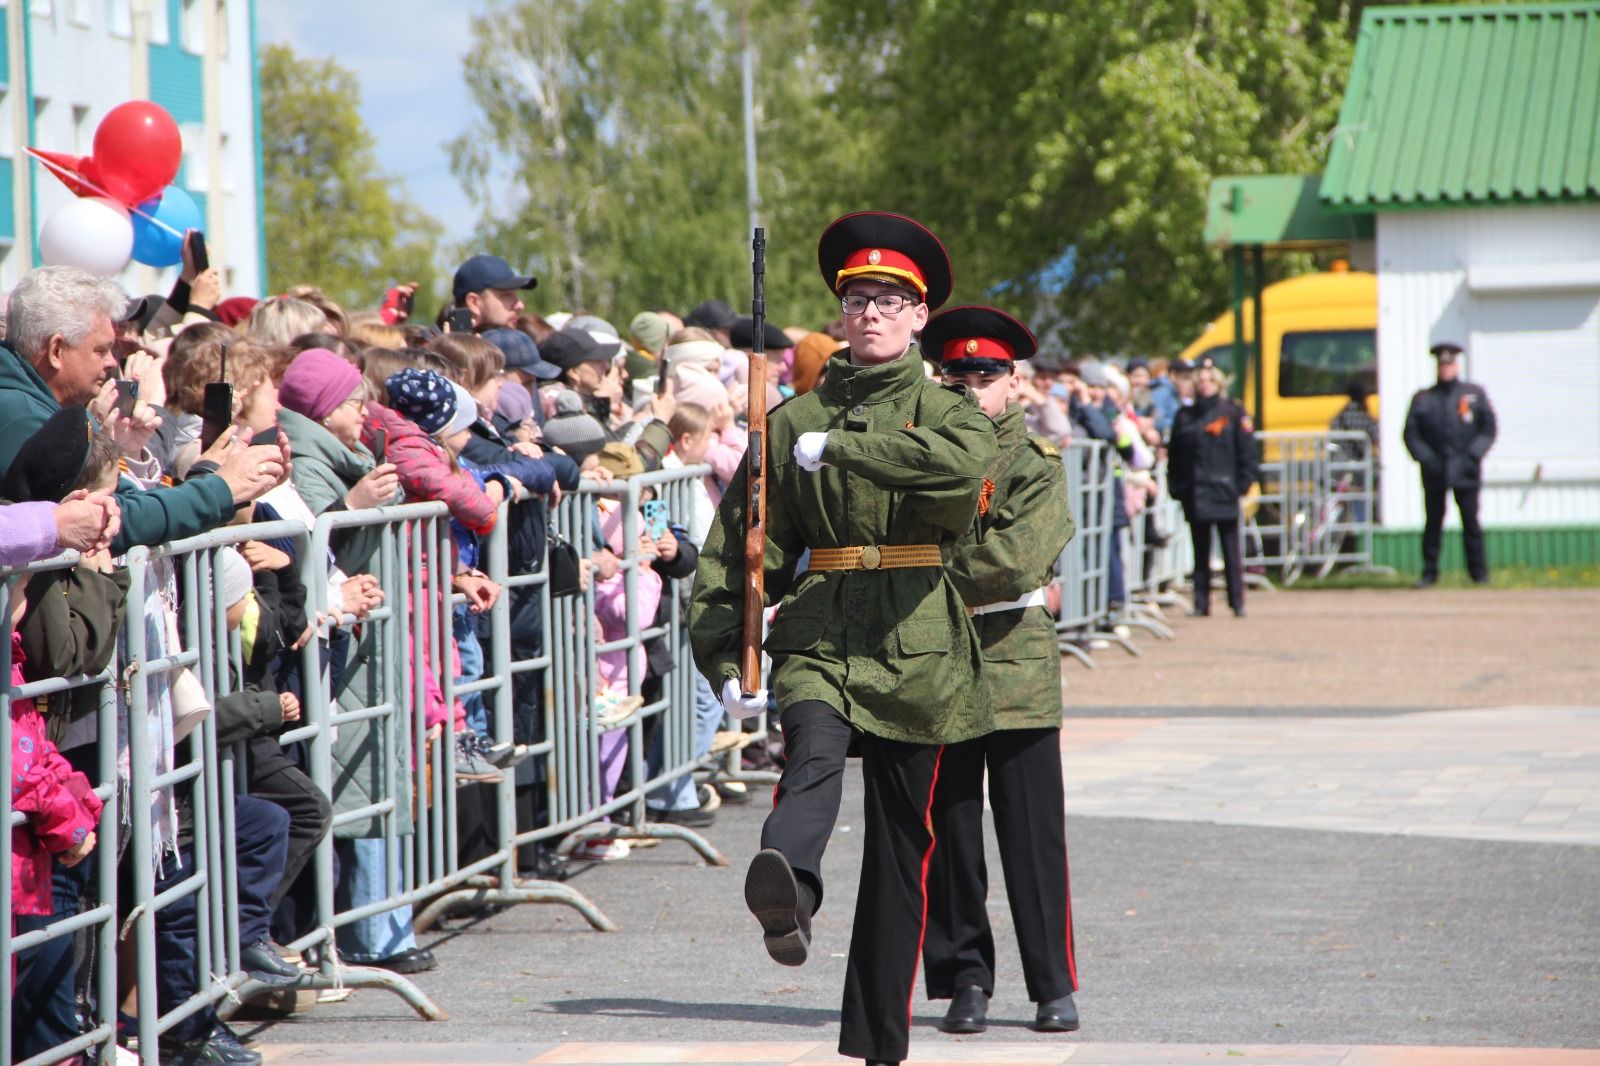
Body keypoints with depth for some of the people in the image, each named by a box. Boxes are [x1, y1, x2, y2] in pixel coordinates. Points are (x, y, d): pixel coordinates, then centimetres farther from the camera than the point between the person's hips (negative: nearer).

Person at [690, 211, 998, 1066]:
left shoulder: (946, 411, 5)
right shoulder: (795, 421, 10)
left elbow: (964, 461, -22)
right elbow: (741, 546, 8)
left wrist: (841, 448, -22)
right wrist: (726, 661, -2)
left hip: (915, 645, 0)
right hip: (818, 636, 0)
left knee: (901, 842, 5)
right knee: (814, 754, -32)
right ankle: (787, 893, -61)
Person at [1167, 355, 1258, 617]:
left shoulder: (1233, 413, 2)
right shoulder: (1185, 416, 10)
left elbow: (1247, 453, 0)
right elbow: (1174, 455, 9)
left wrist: (1243, 483, -8)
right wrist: (1176, 486, 0)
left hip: (1224, 494, -3)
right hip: (1195, 495, 3)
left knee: (1231, 551, -1)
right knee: (1200, 553, 7)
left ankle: (1237, 602, 3)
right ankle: (1201, 603, 9)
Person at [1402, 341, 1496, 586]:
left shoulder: (1475, 394, 9)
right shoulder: (1423, 399, 9)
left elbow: (1488, 428, 6)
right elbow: (1411, 433, 6)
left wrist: (1473, 454, -7)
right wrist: (1426, 458, -7)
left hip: (1466, 471, 0)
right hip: (1434, 471, 0)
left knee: (1471, 522, 0)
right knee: (1433, 522, 1)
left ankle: (1479, 571, 7)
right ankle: (1429, 572, 7)